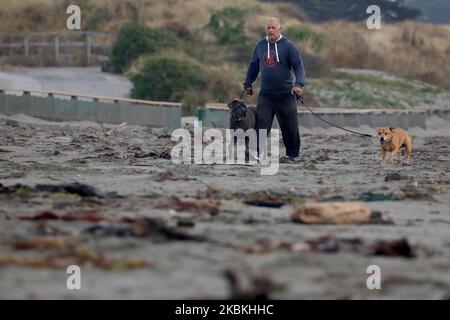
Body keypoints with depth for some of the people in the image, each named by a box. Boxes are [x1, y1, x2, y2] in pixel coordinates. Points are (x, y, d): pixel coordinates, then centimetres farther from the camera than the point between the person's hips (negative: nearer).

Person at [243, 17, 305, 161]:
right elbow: (253, 66, 20)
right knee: (261, 125, -7)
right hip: (265, 94, 3)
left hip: (286, 95, -3)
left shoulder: (288, 46, -6)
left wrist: (299, 84, -23)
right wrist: (248, 83, 20)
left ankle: (292, 153, 19)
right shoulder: (260, 45, 7)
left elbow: (299, 66, -9)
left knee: (289, 126, 5)